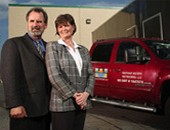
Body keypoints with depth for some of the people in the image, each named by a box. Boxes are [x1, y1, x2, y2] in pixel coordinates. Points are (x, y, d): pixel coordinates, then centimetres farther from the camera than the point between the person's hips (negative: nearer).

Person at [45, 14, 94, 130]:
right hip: (62, 103, -4)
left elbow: (91, 74, 10)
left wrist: (86, 93, -8)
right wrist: (74, 95, -14)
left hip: (82, 103, 5)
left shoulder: (83, 50, 15)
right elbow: (54, 75, -11)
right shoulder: (53, 46, 0)